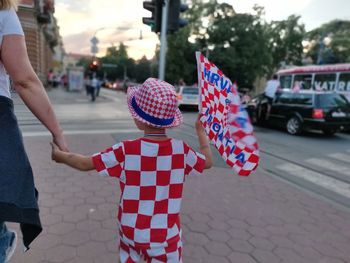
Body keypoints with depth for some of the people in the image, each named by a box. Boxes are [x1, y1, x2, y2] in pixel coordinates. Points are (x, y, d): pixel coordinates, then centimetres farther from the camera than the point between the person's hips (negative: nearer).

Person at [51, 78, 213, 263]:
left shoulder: (126, 151, -19)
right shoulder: (180, 150, -15)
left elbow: (85, 164, -10)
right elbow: (207, 162, 3)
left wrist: (60, 155, 10)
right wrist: (201, 132, 16)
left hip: (131, 232, 0)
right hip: (165, 236, 0)